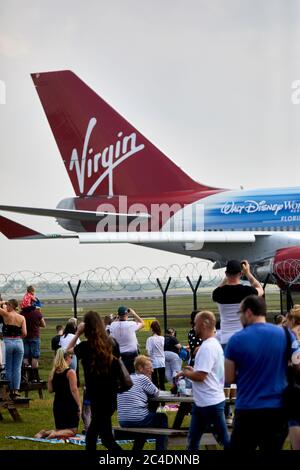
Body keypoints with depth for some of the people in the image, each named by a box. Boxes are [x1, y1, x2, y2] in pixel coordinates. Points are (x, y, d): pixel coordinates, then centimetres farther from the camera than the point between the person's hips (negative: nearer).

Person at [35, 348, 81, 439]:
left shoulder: (53, 372, 6)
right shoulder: (70, 372, -12)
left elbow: (50, 390, 10)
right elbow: (74, 390, -16)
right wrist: (79, 405, -11)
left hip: (57, 404, 6)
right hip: (70, 404, -6)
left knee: (60, 429, 19)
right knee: (72, 431, 2)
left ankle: (45, 432, -8)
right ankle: (56, 434, -24)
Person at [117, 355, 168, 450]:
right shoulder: (143, 378, -6)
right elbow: (156, 393, 5)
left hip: (123, 422, 7)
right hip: (138, 420, -7)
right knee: (162, 418, 21)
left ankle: (137, 448, 36)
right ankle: (161, 448, 16)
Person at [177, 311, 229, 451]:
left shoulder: (207, 347, -20)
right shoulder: (213, 344, 13)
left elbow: (200, 376, -25)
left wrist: (185, 373, -8)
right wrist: (192, 370, 11)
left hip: (210, 402, -11)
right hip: (202, 402, 11)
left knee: (224, 438, -2)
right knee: (193, 439, 16)